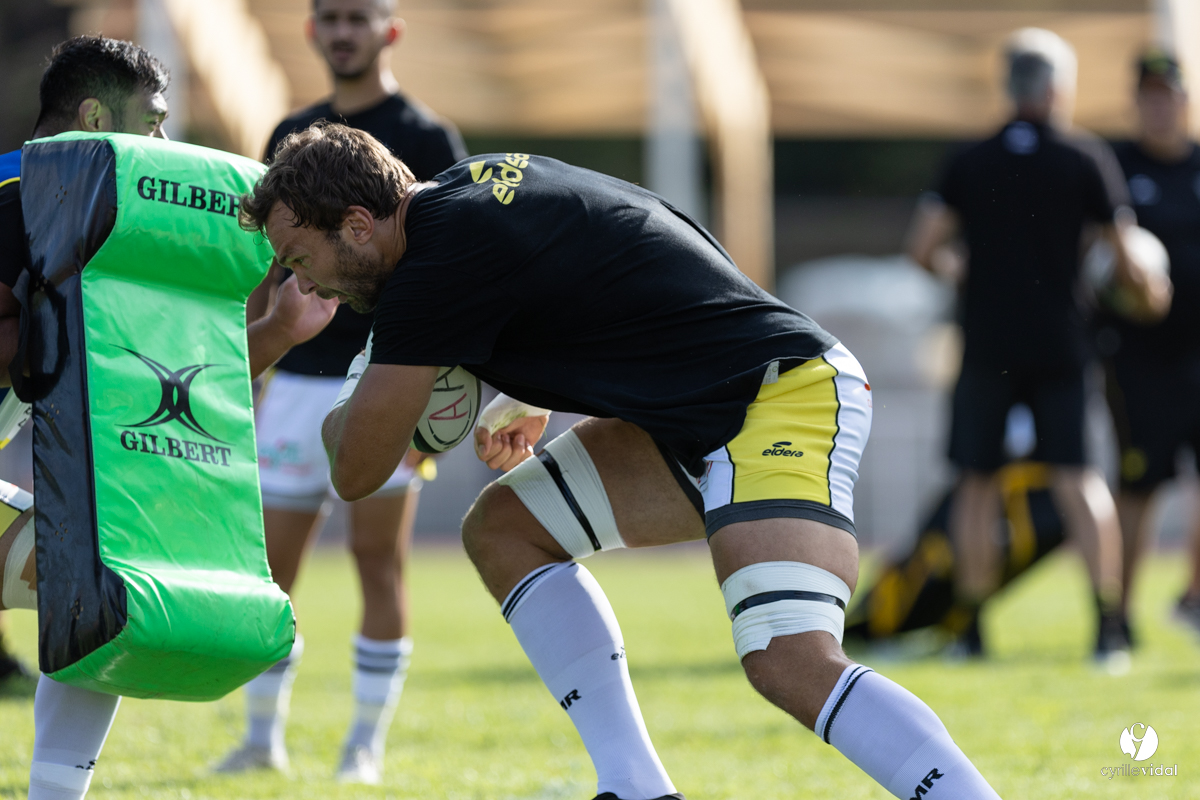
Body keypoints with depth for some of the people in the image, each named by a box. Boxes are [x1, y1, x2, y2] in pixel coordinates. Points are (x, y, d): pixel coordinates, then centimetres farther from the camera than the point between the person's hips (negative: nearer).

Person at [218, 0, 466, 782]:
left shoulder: (427, 139, -2)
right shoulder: (290, 138, 13)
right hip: (297, 385, 5)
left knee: (380, 564, -2)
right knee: (269, 565, 4)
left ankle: (369, 742, 5)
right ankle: (264, 734, 14)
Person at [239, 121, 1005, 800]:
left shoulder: (441, 263, -17)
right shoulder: (471, 184, 11)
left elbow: (357, 471, -10)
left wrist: (340, 421, 14)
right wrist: (533, 402, 21)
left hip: (786, 396, -11)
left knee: (792, 665, -26)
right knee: (503, 529, 10)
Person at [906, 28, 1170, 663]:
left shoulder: (970, 163, 2)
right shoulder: (1087, 158, -2)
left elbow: (922, 248, -4)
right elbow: (1125, 261, -2)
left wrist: (951, 268, 18)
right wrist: (1147, 295, 19)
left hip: (987, 344, 1)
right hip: (1060, 343, -1)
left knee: (978, 482, 9)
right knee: (1079, 480, 0)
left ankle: (972, 627, 9)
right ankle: (1108, 624, -9)